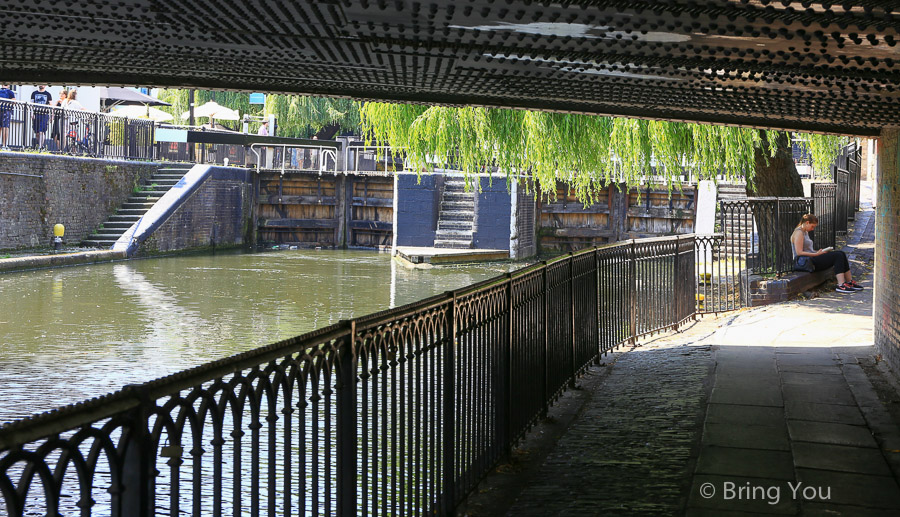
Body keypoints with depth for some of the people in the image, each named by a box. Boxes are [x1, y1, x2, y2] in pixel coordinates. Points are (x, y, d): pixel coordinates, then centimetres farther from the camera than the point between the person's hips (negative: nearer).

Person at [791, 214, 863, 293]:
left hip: (810, 260, 10)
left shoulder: (805, 232, 20)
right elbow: (799, 253, -20)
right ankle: (841, 285, -27)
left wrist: (819, 251, 6)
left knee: (841, 254, -1)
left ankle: (850, 282, 0)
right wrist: (817, 254, -19)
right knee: (838, 256, -19)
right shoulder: (799, 233, -12)